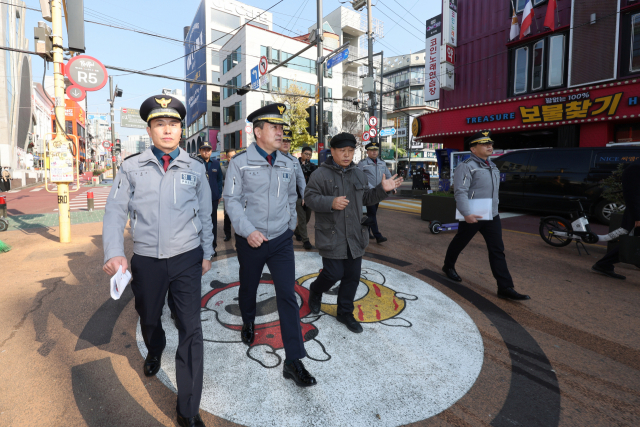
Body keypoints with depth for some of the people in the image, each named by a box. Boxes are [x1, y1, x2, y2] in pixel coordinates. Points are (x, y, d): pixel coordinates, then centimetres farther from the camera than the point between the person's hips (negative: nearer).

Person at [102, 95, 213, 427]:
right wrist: (114, 253, -16)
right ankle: (154, 351, 60)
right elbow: (115, 212, -3)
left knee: (191, 329, -4)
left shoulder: (195, 168, 0)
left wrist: (206, 253, 9)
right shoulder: (132, 167, -1)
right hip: (146, 260, 1)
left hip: (187, 259, -1)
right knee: (148, 319, 23)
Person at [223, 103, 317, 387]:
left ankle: (293, 362, 5)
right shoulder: (240, 163, -7)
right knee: (248, 287, 19)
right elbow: (231, 200, -9)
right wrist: (248, 231, -19)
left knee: (288, 295, -3)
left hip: (281, 240, 2)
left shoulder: (286, 164, 4)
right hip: (250, 241, -2)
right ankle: (248, 323, 53)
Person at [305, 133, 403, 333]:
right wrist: (330, 203, -26)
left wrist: (382, 189, -1)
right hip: (331, 237, -5)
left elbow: (367, 198, 17)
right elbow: (310, 197, -10)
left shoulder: (359, 174, 11)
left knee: (352, 277, 10)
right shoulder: (321, 174, -7)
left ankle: (345, 313, 29)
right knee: (334, 274, -3)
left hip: (355, 237, 6)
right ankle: (315, 291, 31)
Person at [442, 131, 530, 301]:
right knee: (459, 243, 12)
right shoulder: (466, 166, -12)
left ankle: (505, 288, 3)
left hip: (492, 216, 7)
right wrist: (466, 214, -31)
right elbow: (460, 192, -22)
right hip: (472, 216, -7)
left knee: (497, 250, 2)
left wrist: (494, 209, 20)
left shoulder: (492, 166, 15)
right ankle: (449, 267, 38)